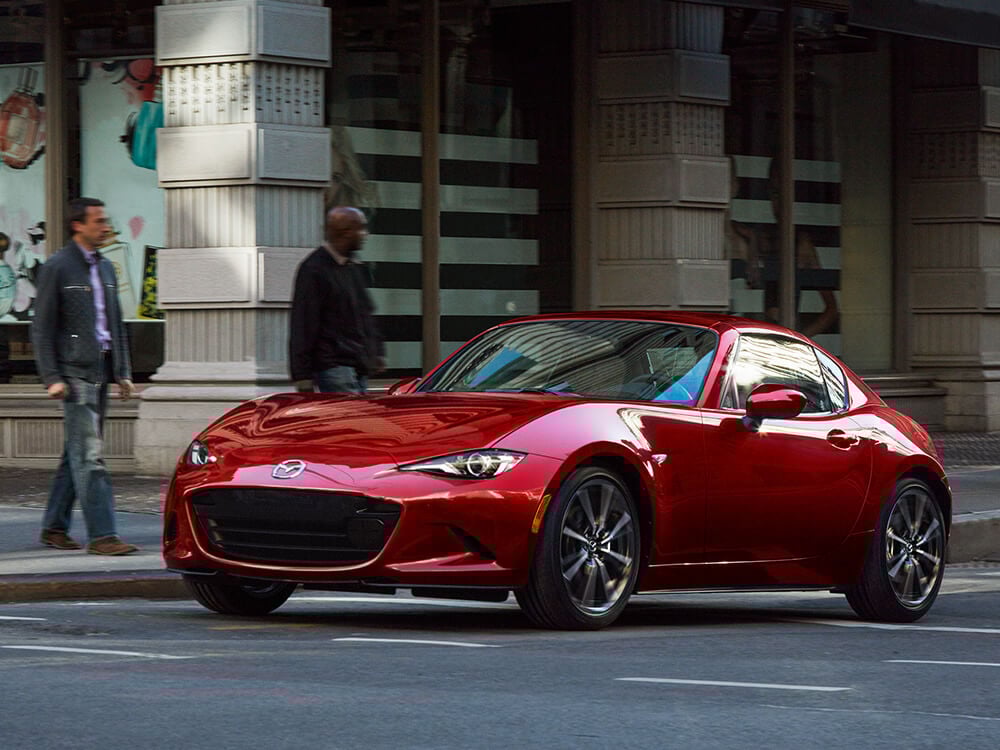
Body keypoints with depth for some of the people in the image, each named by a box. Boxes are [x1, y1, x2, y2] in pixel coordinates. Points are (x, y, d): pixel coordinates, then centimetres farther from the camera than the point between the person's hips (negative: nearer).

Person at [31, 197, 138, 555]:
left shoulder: (105, 268, 16)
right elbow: (42, 327, -8)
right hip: (74, 373, -8)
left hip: (100, 372, 8)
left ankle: (54, 528, 19)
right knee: (89, 455, -12)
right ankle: (101, 535, -15)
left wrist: (123, 372, 15)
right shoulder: (56, 268, -6)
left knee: (76, 454, 11)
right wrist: (51, 378, -14)